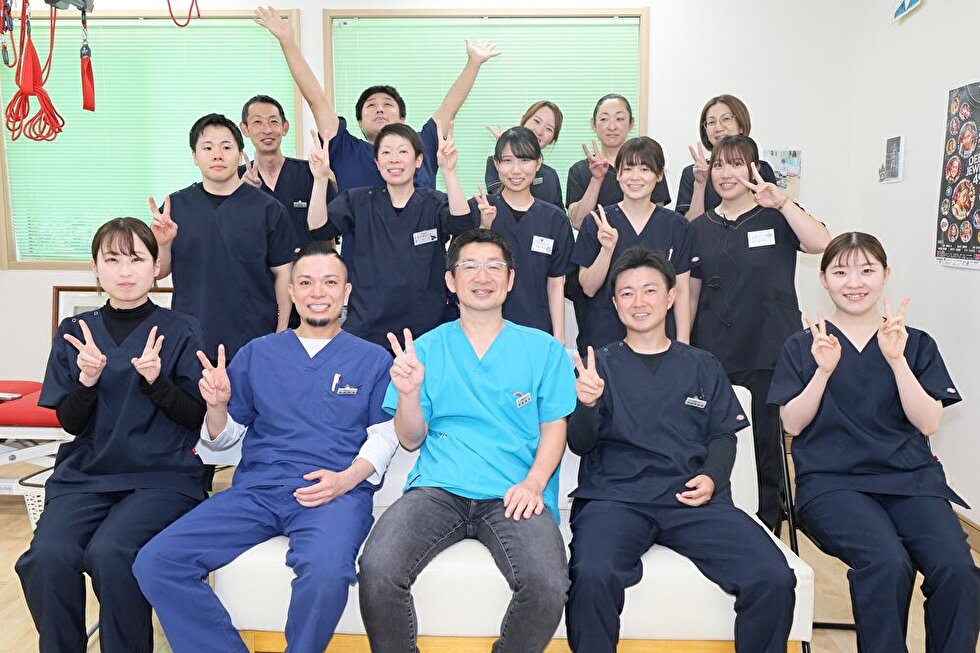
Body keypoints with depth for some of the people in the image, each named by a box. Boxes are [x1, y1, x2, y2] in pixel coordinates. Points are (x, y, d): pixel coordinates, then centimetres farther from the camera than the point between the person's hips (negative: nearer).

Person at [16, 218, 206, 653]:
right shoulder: (74, 332, 10)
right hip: (85, 474, 3)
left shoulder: (181, 332, 1)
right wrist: (87, 379, -12)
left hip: (162, 475, -3)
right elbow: (71, 422, 8)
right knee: (47, 556, -23)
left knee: (109, 552, -28)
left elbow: (195, 418, -1)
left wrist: (156, 380, -19)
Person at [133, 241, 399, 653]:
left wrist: (347, 479, -13)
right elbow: (223, 438, 18)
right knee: (155, 563, -17)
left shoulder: (373, 359, 10)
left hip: (336, 492, -3)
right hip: (256, 489, 3)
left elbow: (383, 435, 5)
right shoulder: (258, 353, 17)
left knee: (326, 571, -35)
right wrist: (216, 405, -4)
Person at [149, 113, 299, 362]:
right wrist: (162, 244, -12)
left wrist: (281, 334, -2)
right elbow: (160, 272, 9)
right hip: (189, 341, 2)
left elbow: (283, 274, 0)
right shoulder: (175, 205, 5)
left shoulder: (268, 208, -2)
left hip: (254, 340, -2)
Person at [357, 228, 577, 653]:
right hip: (437, 489, 1)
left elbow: (554, 428, 8)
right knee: (376, 571, -24)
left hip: (513, 497, 0)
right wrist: (409, 392, -10)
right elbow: (412, 440, 10)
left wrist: (534, 482, -10)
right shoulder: (425, 348, 11)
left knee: (548, 586, -26)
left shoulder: (543, 349, 10)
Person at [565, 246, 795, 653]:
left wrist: (712, 476, -5)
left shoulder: (702, 367, 19)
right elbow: (580, 444, 4)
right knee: (592, 576, -32)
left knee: (774, 579, -20)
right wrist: (586, 404, -18)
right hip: (615, 497, -2)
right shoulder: (600, 364, 11)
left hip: (693, 499, 2)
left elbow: (723, 435, 16)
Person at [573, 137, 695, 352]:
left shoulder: (677, 226, 0)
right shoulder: (596, 222, -3)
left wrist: (682, 343, -2)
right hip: (603, 340, -1)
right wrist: (607, 249, -20)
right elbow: (588, 288, -5)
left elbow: (682, 290, 3)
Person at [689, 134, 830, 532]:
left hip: (770, 353, -2)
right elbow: (692, 292, 10)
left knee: (767, 445, 6)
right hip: (715, 354, 2)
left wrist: (781, 203, -25)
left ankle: (768, 531, 23)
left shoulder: (776, 218, 2)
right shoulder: (701, 228, 9)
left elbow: (821, 244, -17)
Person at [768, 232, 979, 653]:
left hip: (911, 479, 2)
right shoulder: (802, 346, 9)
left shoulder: (917, 344, 13)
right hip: (831, 481, -2)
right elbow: (793, 424, 2)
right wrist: (824, 369, -10)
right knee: (887, 563, -30)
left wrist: (896, 360, -9)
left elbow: (928, 423, 2)